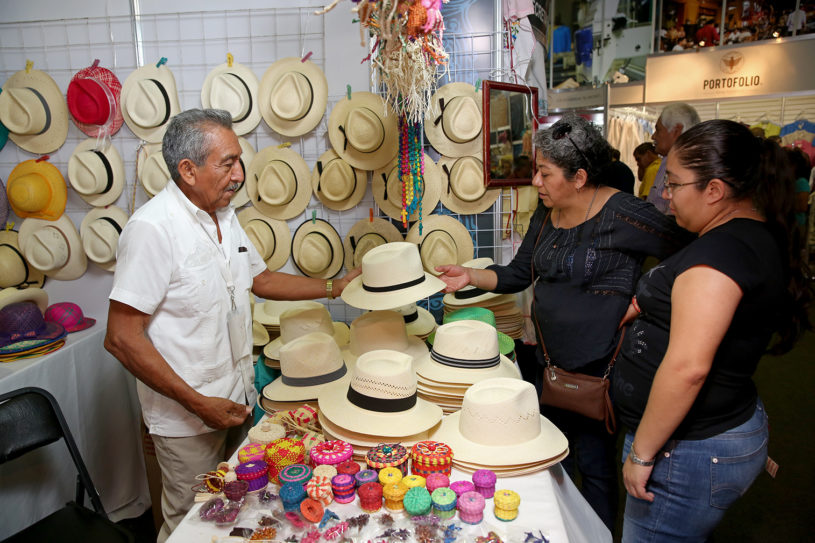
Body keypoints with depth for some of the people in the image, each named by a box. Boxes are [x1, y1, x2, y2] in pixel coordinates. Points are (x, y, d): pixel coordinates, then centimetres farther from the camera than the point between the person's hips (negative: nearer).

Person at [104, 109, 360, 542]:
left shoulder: (224, 216, 6)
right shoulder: (153, 228, -21)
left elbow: (261, 279, 17)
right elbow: (122, 338, -22)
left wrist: (335, 287, 10)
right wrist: (198, 403, -21)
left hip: (235, 400, 8)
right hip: (186, 415, -7)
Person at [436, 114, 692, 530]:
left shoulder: (620, 214, -18)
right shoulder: (546, 213, 5)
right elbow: (518, 274, 9)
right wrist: (471, 277, -5)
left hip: (599, 367, -7)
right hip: (550, 361, 8)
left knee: (594, 464, 11)